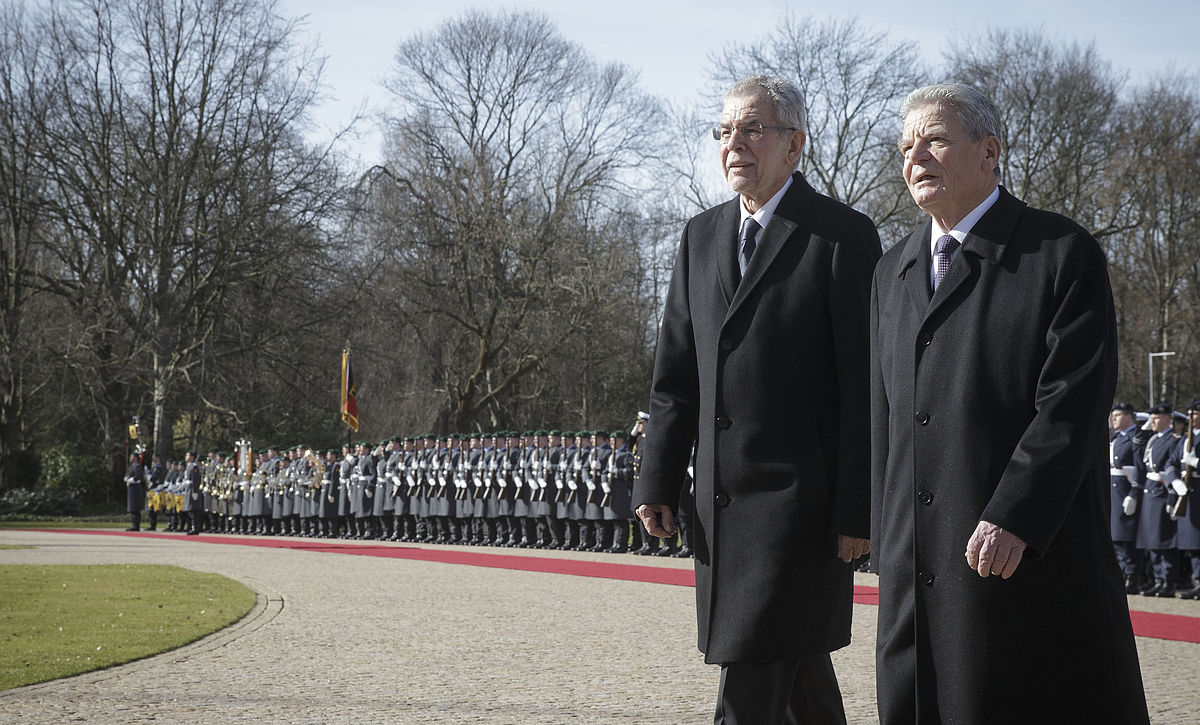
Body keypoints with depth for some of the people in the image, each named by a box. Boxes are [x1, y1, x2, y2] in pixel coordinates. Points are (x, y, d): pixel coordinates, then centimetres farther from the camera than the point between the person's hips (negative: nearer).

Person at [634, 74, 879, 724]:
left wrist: (857, 510, -13)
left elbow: (864, 384, -9)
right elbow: (675, 374, 14)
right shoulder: (702, 236, 13)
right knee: (799, 668, 20)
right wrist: (657, 482, 8)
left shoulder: (843, 237, -6)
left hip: (798, 496, -6)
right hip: (719, 499, 6)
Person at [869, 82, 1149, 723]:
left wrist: (1012, 517, -20)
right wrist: (886, 539, 12)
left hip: (1035, 555, -6)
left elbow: (1075, 399, -12)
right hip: (917, 568, 6)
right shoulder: (894, 271, 17)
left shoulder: (1062, 253, -3)